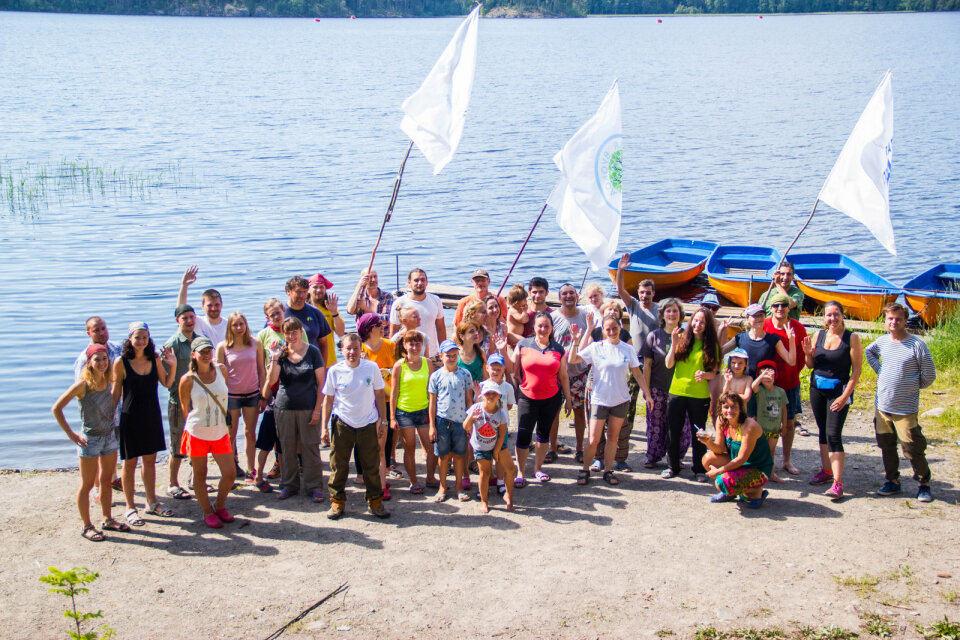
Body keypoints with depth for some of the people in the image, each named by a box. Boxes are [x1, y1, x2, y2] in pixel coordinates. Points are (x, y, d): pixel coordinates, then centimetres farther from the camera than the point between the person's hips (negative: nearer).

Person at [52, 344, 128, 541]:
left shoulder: (108, 381, -1)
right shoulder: (83, 384, -18)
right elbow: (56, 408, -16)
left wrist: (113, 425, 10)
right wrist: (71, 434, -14)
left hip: (110, 436, 6)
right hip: (90, 439, -6)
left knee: (106, 481, 16)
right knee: (87, 485, 5)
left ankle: (108, 520, 29)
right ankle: (87, 526, 15)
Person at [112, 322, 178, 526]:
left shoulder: (154, 359, 0)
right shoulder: (121, 362, -11)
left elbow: (167, 383, 10)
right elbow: (116, 393, -5)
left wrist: (173, 365, -4)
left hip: (152, 416, 4)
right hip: (131, 417, -4)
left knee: (150, 460, 15)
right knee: (130, 462, 5)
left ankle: (152, 502, 29)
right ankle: (130, 507, 16)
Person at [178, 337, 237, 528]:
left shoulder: (221, 370, -1)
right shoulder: (188, 380, -11)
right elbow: (185, 407, 1)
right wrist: (195, 423, 3)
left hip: (220, 432, 3)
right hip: (197, 433, -3)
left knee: (230, 474, 4)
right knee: (200, 475, 8)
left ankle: (220, 505, 29)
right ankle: (208, 512, 26)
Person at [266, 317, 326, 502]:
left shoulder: (313, 352, -3)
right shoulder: (280, 353, 3)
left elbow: (321, 383, -1)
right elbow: (271, 381, -7)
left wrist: (317, 409, -7)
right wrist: (274, 360, -21)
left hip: (308, 408, -3)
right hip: (284, 408, 3)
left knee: (310, 448, 1)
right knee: (287, 448, 10)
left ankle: (314, 487, 10)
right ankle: (289, 485, 21)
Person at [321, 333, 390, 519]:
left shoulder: (371, 367, -2)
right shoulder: (335, 371, -3)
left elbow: (379, 395, 6)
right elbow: (328, 399, 4)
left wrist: (383, 421, 5)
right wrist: (324, 426, 1)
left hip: (368, 424, 0)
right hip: (342, 425, 0)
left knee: (371, 466, 6)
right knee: (338, 465, 5)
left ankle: (375, 501, 20)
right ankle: (337, 502, 19)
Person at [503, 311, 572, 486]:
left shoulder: (558, 349, 5)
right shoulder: (523, 345, 1)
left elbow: (563, 377, 9)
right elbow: (512, 368, -2)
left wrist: (568, 399, 9)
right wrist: (504, 351, -13)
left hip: (551, 399, 2)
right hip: (527, 398, -2)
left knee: (544, 433, 12)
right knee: (523, 435, -6)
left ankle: (538, 468, 26)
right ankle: (520, 473, 2)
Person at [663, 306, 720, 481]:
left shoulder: (711, 345, 1)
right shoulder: (682, 339, 2)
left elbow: (714, 373, 3)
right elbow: (669, 364, -2)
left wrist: (705, 374, -18)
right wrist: (674, 344, -14)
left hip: (700, 396, -1)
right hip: (677, 392, 1)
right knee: (673, 432, 7)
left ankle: (699, 469, 18)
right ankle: (673, 466, 23)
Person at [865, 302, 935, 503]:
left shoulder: (917, 344, -12)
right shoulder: (882, 342, 4)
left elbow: (929, 375, -6)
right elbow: (868, 351, 28)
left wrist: (911, 388, 5)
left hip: (906, 409, -5)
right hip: (882, 406, 5)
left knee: (912, 449, -3)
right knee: (886, 446, 13)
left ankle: (924, 484, 13)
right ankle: (892, 481, 27)